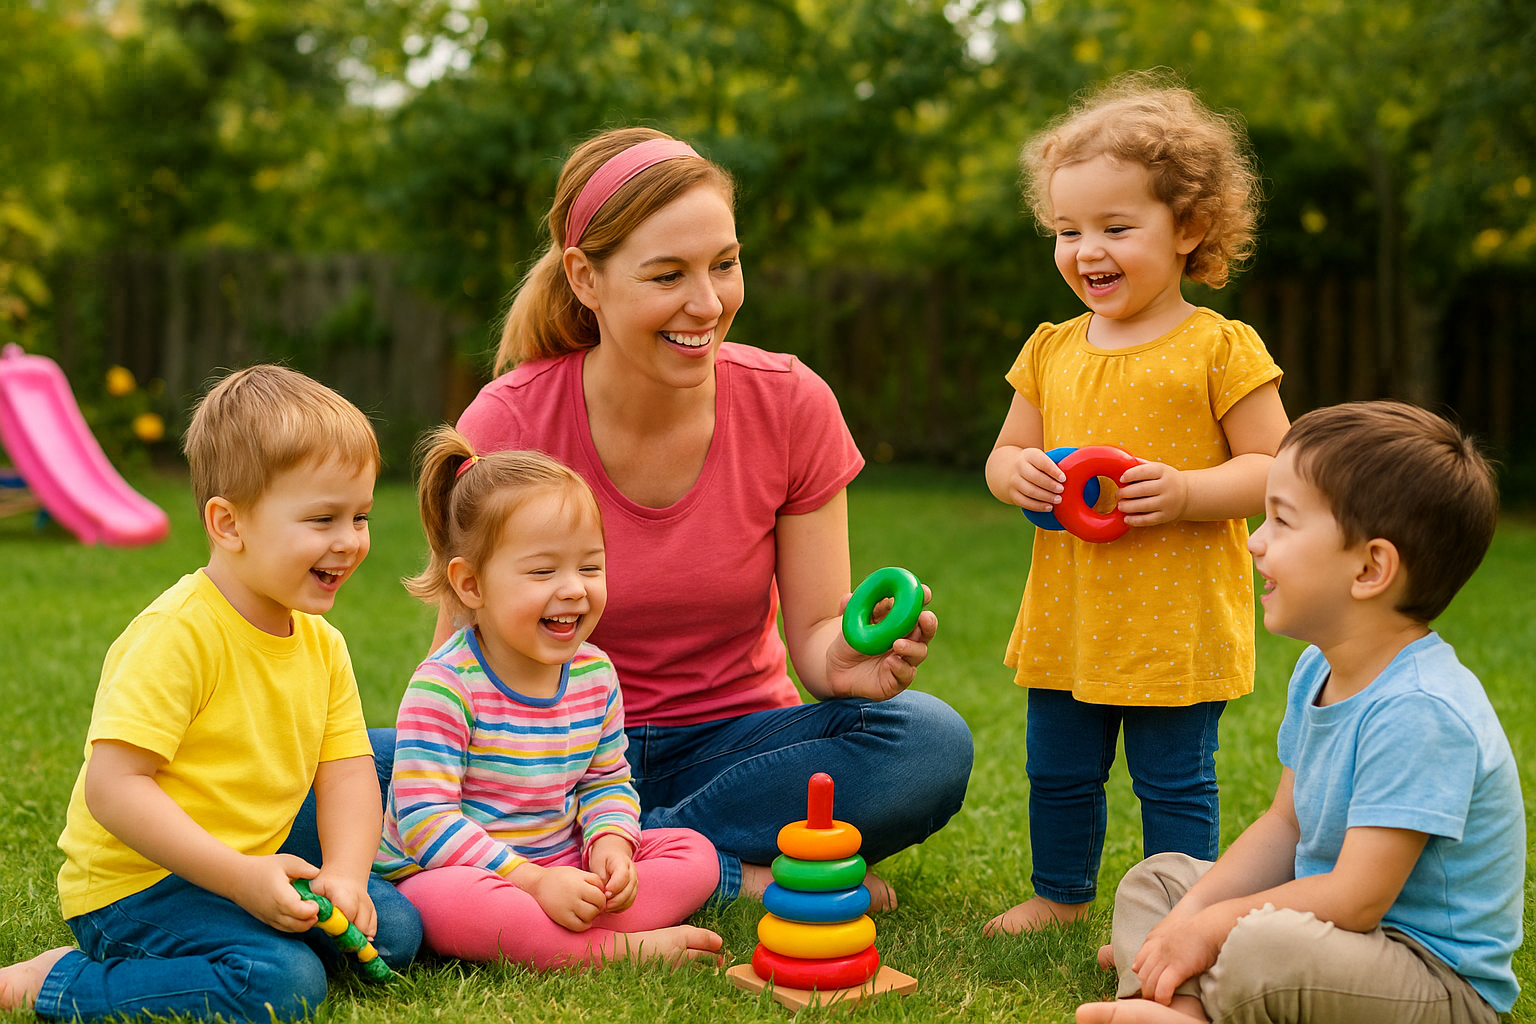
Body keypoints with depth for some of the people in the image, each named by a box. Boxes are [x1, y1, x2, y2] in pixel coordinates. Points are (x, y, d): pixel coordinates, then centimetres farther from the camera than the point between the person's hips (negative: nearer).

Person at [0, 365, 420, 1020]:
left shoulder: (323, 646, 3)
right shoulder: (177, 634, -23)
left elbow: (347, 772, 2)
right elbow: (112, 785, -27)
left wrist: (344, 876, -18)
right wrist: (239, 876, -30)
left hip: (250, 870, 8)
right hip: (132, 885, -8)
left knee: (393, 927, 0)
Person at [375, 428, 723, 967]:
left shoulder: (594, 674, 1)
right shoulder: (444, 686, -19)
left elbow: (607, 780, 12)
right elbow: (426, 819, -22)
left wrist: (609, 845, -12)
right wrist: (532, 881, -28)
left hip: (562, 867, 7)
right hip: (453, 875, -6)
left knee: (695, 854, -4)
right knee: (448, 903, -40)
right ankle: (620, 948, -31)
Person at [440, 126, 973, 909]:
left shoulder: (791, 405, -9)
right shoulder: (506, 427, -13)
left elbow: (813, 624, -5)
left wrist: (842, 657, -30)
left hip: (730, 746, 1)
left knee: (932, 742, -27)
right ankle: (740, 878, -23)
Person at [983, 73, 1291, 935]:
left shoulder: (1221, 349, -8)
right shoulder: (1052, 352, 7)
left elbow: (1273, 468, -9)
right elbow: (1004, 454, 15)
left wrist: (1186, 493, -25)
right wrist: (1017, 473, -9)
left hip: (1180, 621, -5)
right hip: (1069, 614, 6)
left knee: (1175, 782, 5)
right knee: (1059, 771, 18)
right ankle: (1061, 895, 38)